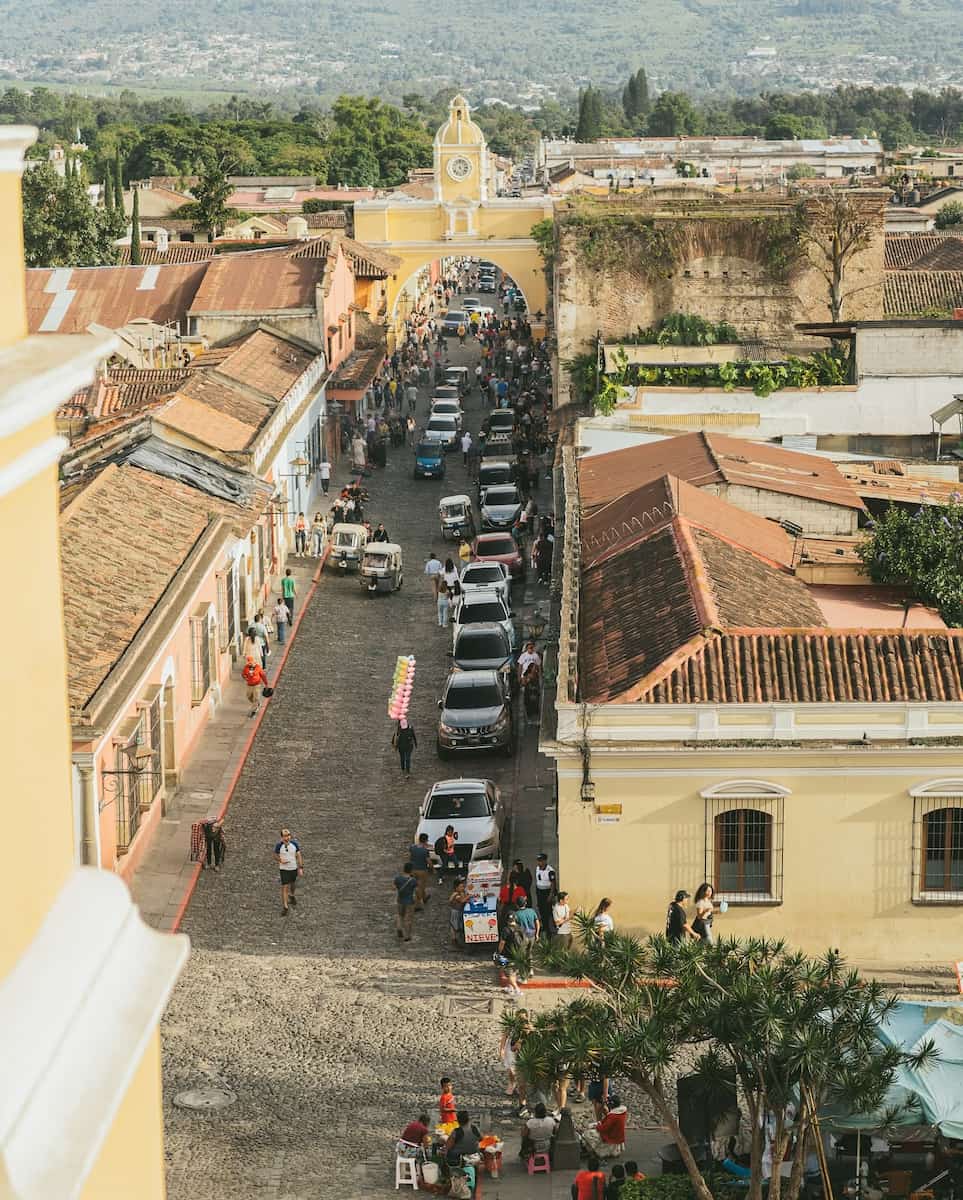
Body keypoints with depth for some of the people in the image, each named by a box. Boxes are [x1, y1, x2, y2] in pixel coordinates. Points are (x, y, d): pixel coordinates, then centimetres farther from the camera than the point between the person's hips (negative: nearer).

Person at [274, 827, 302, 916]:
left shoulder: (295, 844, -11)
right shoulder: (279, 845, -14)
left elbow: (299, 856, -5)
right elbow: (275, 856, -1)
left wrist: (301, 868, -8)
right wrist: (281, 861, -21)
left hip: (294, 868, 3)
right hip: (284, 869, -3)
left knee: (293, 885, 23)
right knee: (284, 887, -9)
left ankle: (291, 896, 54)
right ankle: (284, 906, -3)